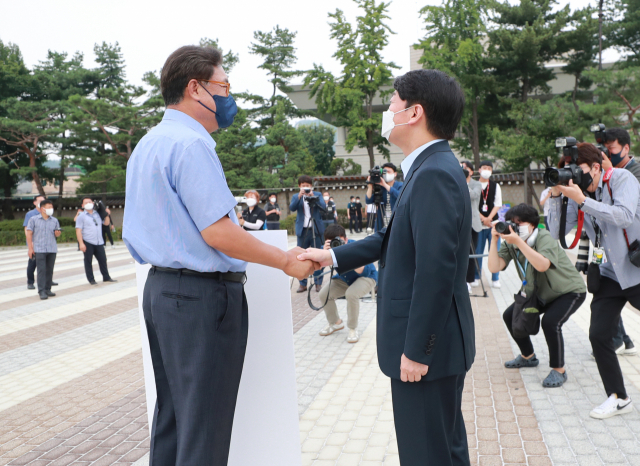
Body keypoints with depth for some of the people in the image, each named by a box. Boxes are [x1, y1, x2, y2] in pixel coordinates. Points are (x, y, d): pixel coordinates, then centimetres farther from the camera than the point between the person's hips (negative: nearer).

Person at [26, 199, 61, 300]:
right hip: (39, 249, -4)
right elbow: (29, 233, 0)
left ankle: (48, 289, 15)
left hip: (52, 249, 4)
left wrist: (58, 233, -7)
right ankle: (41, 291, -6)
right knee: (41, 270, -8)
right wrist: (30, 248, -5)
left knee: (50, 270, 6)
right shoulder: (34, 219, 1)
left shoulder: (54, 220, 11)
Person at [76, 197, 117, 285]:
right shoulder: (81, 216, 0)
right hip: (88, 243, -4)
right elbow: (78, 231, -7)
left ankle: (106, 277, 20)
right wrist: (81, 243, -15)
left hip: (99, 242, 4)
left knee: (103, 259, 8)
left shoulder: (98, 214, 14)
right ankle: (91, 280, 11)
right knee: (88, 261, 3)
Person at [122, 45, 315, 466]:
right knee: (204, 425, 2)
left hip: (161, 288, 10)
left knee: (171, 413, 19)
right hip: (202, 294, -10)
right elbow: (218, 232, -22)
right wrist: (287, 262, -13)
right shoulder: (191, 143, -16)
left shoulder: (147, 144, 15)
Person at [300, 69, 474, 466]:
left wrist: (416, 350, -21)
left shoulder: (434, 174, -22)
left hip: (428, 346, -10)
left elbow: (435, 270, -26)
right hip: (437, 342, 10)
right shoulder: (431, 168, 9)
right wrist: (334, 257, 12)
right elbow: (397, 237, 15)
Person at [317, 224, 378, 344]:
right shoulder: (328, 248, -20)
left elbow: (360, 270, -45)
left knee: (351, 293, -34)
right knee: (324, 294, -14)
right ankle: (335, 323, 14)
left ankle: (353, 329, -10)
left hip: (366, 277, -5)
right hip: (344, 279, 5)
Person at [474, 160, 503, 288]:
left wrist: (489, 218, -13)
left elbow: (498, 204, 1)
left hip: (493, 223, 1)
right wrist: (483, 218, -13)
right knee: (478, 251, 3)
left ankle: (495, 279, 9)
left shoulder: (495, 186, 7)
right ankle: (476, 277, 16)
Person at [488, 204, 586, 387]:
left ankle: (559, 370, -8)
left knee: (550, 322, -30)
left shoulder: (544, 238, -29)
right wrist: (494, 239, -32)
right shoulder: (510, 244, -12)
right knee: (510, 316, 2)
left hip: (570, 291, -7)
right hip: (541, 293, 7)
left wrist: (518, 242, -52)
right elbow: (494, 267, -25)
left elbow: (542, 265, -48)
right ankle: (528, 356, 26)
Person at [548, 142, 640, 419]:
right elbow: (556, 233, -5)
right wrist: (555, 196, -14)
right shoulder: (576, 193, 2)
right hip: (611, 274, 4)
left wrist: (582, 200, -29)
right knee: (599, 335, -3)